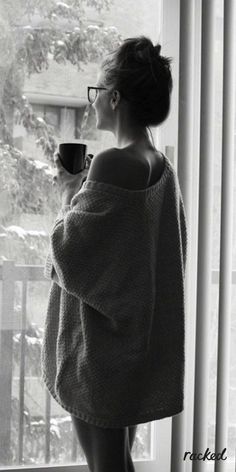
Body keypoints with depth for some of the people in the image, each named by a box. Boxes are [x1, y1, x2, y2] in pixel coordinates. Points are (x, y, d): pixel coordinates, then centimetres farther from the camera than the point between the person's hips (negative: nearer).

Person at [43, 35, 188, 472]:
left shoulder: (112, 164, -19)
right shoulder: (162, 167, 6)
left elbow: (69, 253, -18)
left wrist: (70, 194, -2)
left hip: (103, 343, -8)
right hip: (142, 338, 9)